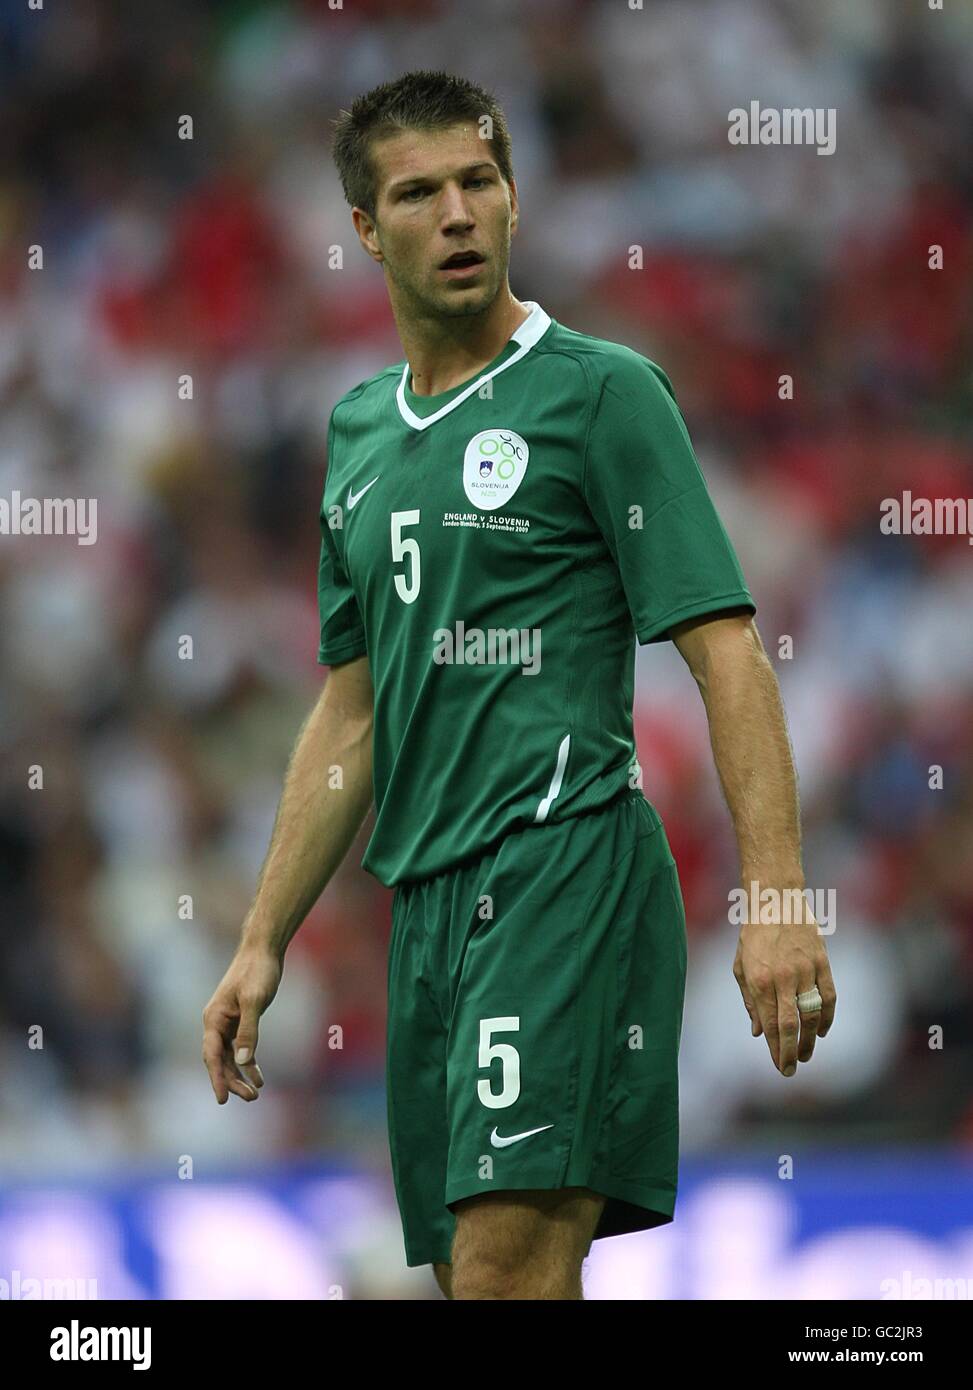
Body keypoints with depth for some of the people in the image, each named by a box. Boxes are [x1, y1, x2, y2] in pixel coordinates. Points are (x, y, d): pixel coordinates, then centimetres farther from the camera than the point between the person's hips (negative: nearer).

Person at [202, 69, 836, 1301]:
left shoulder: (602, 391, -3)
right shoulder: (358, 432, 18)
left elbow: (726, 651, -8)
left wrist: (777, 896, -18)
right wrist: (262, 945, 20)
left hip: (566, 866, -7)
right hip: (428, 899, 7)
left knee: (508, 1267, -20)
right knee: (468, 1273, 6)